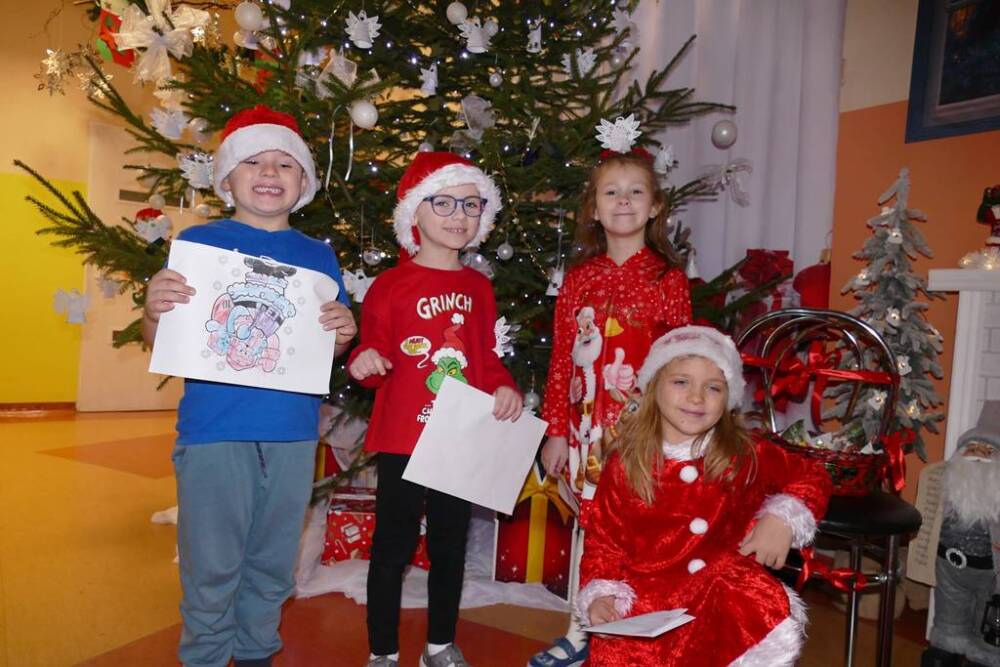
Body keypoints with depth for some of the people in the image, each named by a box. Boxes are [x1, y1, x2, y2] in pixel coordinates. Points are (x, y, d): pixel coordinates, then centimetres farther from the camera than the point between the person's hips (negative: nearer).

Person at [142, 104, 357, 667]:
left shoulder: (318, 255, 8)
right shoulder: (199, 241, 0)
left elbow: (330, 349, 13)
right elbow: (161, 341, -1)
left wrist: (343, 333, -9)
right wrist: (155, 311, -22)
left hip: (293, 434, 3)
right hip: (214, 430, -3)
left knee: (273, 566, 16)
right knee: (212, 570, 7)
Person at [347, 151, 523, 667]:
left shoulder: (479, 287, 8)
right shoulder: (390, 285, -7)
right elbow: (375, 362, -3)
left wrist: (504, 388, -4)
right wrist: (364, 363, -25)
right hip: (403, 441, -4)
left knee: (450, 546, 17)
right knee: (393, 548, 6)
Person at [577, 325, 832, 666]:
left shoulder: (746, 456, 1)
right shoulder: (626, 462, -1)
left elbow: (812, 477, 15)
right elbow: (603, 538, 5)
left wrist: (783, 518, -3)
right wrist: (601, 594, -9)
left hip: (727, 594, 1)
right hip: (645, 601, 0)